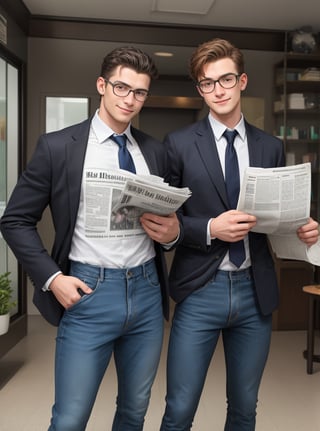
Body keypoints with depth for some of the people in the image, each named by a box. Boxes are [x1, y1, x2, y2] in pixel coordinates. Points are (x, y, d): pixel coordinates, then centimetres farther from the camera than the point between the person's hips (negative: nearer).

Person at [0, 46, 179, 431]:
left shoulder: (155, 152, 7)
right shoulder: (57, 146, -4)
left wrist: (172, 230, -6)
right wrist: (51, 278, -10)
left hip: (147, 291, 4)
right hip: (89, 293, -3)